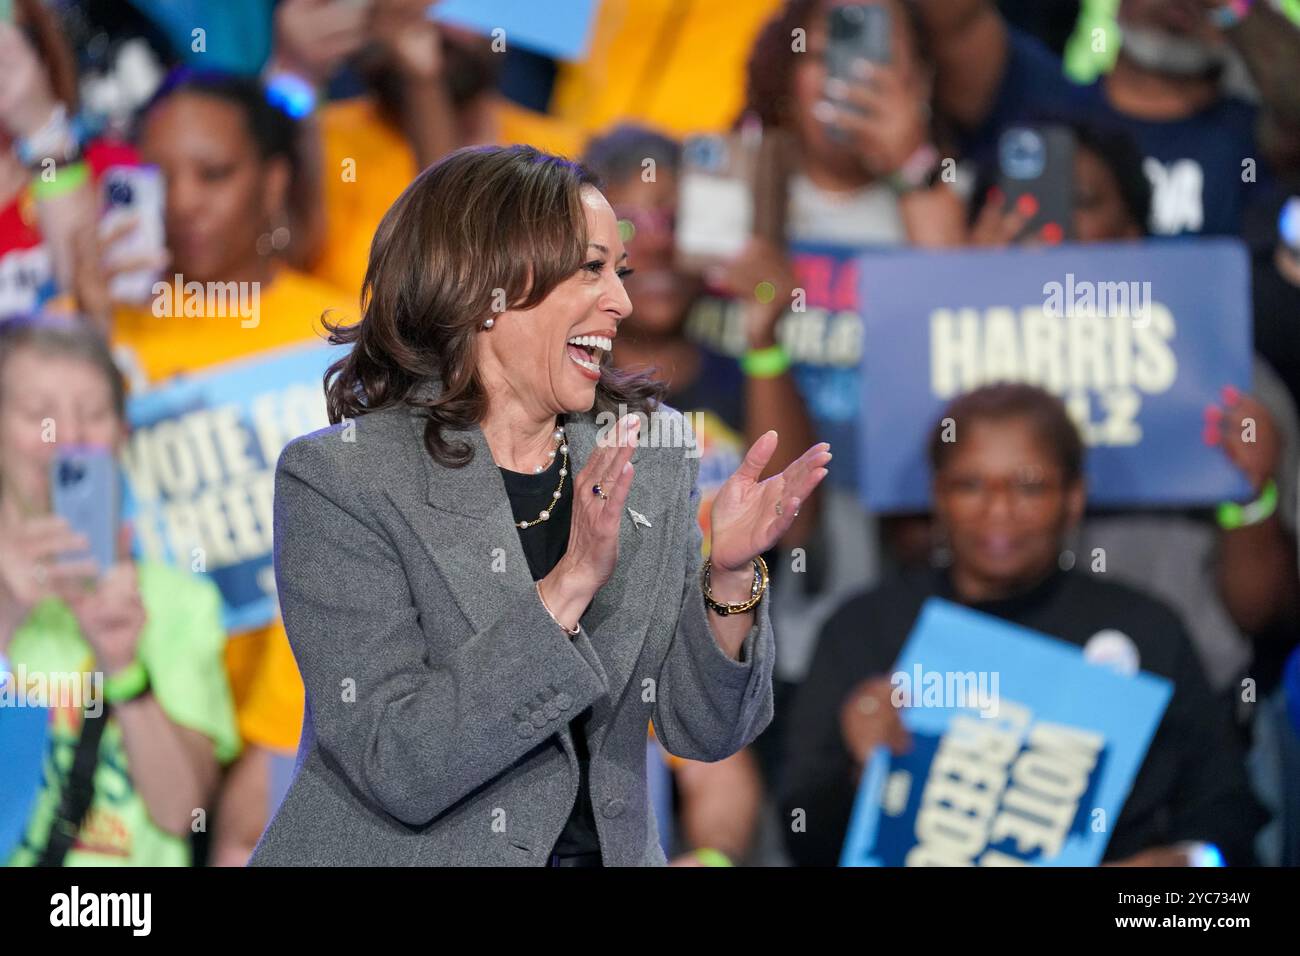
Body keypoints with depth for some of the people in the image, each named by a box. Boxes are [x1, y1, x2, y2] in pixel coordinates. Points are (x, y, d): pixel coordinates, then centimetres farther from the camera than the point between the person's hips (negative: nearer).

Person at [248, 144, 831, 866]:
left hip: (609, 854, 3)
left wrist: (730, 573, -10)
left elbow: (702, 732, 6)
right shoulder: (337, 481, -9)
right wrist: (569, 585, -21)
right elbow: (399, 771, -16)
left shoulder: (649, 453, 4)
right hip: (402, 853, -2)